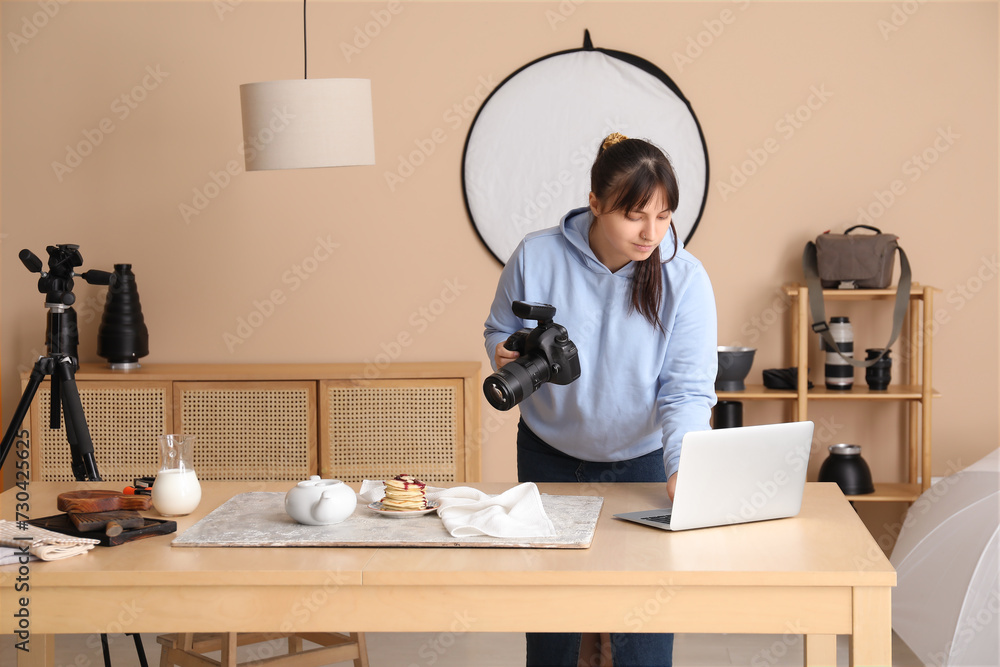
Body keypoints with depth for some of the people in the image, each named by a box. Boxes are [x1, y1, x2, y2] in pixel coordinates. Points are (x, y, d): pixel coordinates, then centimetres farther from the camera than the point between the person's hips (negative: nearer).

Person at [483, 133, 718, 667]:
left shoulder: (684, 278, -19)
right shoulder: (537, 256, -16)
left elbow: (688, 390, -25)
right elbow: (499, 330, 1)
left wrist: (682, 471, -41)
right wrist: (505, 356, -23)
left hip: (642, 459, -1)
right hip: (550, 456, 2)